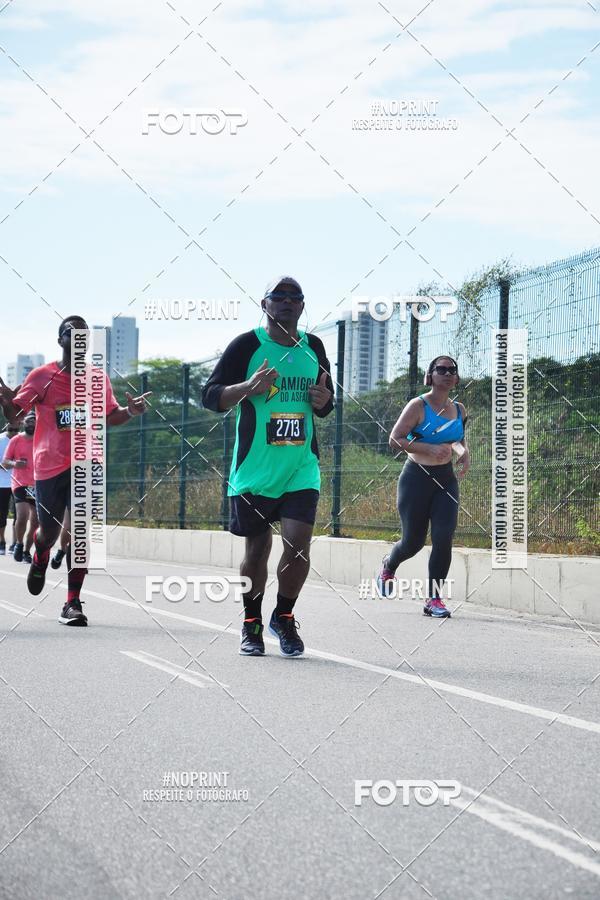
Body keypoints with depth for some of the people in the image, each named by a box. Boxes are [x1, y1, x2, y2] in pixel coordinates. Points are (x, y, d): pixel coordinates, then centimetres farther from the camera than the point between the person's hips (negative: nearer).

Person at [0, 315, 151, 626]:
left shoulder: (99, 379, 5)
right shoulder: (41, 376, -2)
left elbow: (109, 415, 16)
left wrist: (130, 411, -5)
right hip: (49, 465, 0)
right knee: (49, 533, 9)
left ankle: (73, 603, -12)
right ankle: (40, 560, 48)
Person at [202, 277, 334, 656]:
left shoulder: (313, 347, 11)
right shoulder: (247, 345, -3)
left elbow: (325, 406, 22)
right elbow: (211, 397, -5)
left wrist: (323, 400, -2)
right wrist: (249, 386, -22)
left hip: (301, 466, 3)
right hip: (255, 465, -2)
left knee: (298, 542, -11)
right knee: (258, 547, 5)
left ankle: (284, 617, 11)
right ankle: (252, 625, 23)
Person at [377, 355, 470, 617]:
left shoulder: (459, 409, 7)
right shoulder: (418, 406, -10)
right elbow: (395, 439, -15)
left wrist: (463, 452, 2)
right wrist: (430, 449, -25)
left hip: (445, 479, 4)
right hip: (417, 478, -4)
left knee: (444, 538, -12)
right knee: (413, 541, 5)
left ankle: (434, 599, -3)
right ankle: (389, 566, 40)